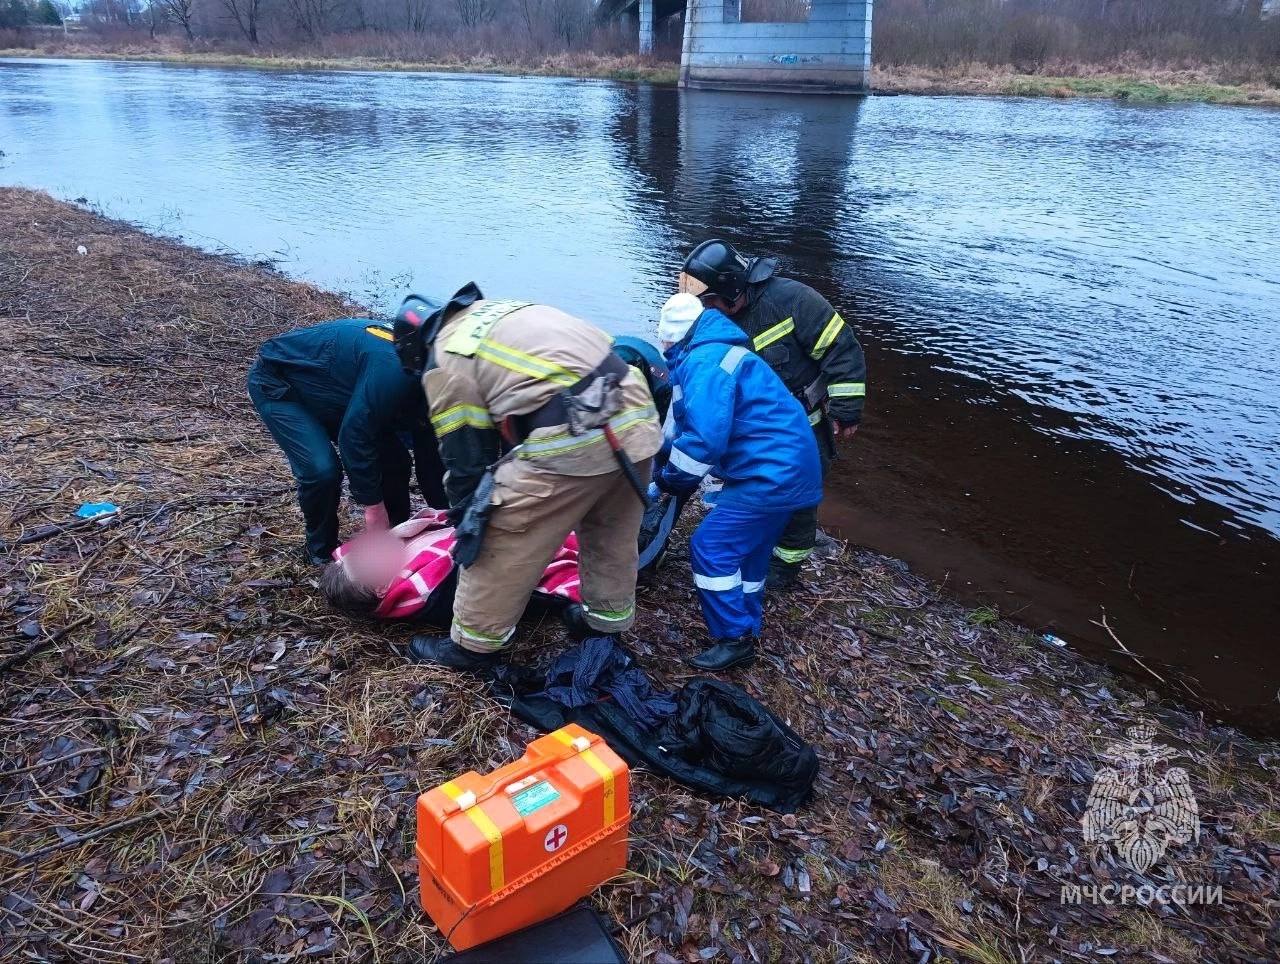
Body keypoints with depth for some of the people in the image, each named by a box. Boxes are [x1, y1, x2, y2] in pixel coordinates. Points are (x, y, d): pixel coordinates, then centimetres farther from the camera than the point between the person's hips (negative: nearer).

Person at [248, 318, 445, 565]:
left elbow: (430, 458, -2)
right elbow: (354, 435, -34)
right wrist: (373, 505, -26)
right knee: (321, 469, -24)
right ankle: (323, 551, 0)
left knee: (394, 459, -3)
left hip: (325, 389, 8)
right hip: (277, 382, -8)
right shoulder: (393, 368, -38)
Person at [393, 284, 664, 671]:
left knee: (501, 545, 10)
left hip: (573, 440, -8)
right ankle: (608, 620, 47)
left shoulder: (445, 363, 5)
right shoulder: (499, 312, 27)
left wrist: (468, 523, 21)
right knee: (612, 533, 28)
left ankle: (474, 643, 25)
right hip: (638, 418, 8)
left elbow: (464, 456, 7)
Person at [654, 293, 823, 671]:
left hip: (771, 474, -10)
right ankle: (747, 626, 33)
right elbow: (690, 418, 25)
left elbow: (705, 437, -25)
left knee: (710, 547, -6)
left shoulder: (704, 362, -17)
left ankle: (735, 639, 2)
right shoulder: (717, 352, 17)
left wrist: (671, 477, -10)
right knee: (746, 548, 20)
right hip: (787, 468, 10)